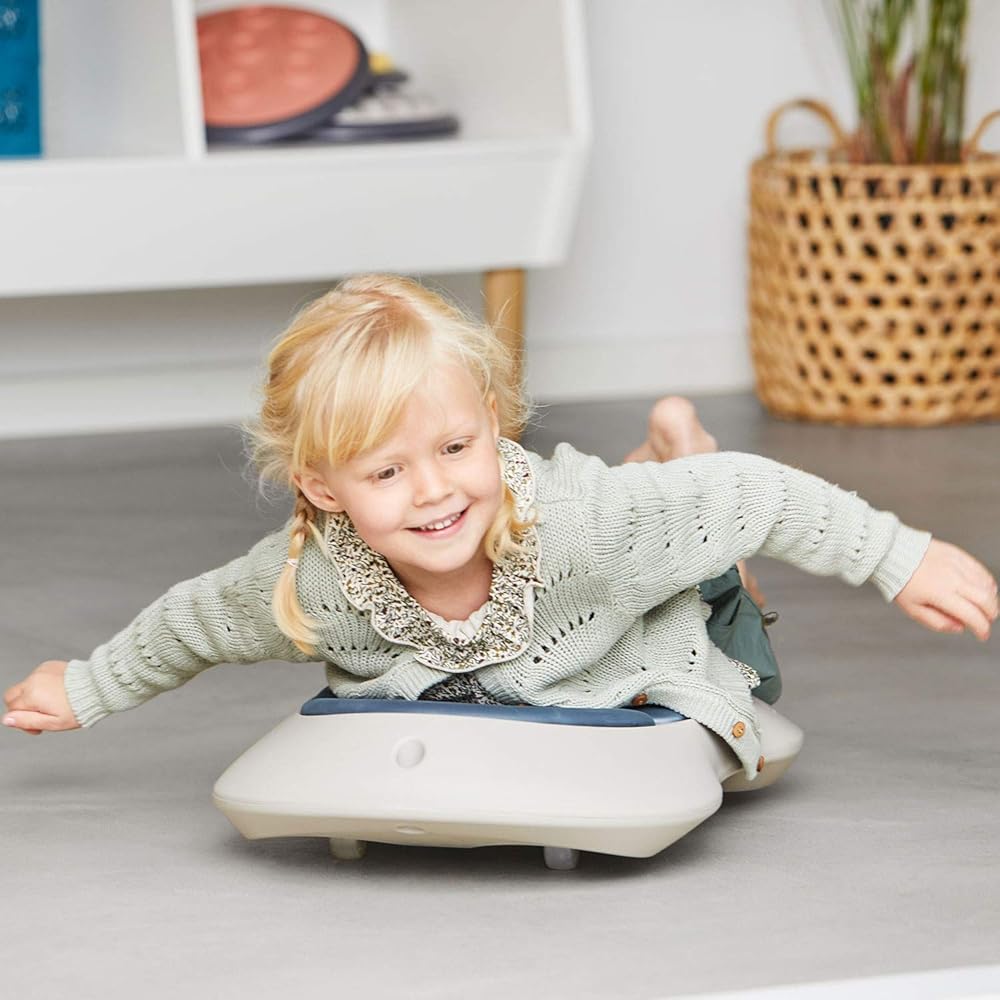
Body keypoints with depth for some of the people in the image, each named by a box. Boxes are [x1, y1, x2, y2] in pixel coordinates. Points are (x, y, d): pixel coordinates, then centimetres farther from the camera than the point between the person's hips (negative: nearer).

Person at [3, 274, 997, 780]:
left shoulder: (580, 520, -47)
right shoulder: (311, 582, -38)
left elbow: (752, 495, -36)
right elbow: (193, 620, -16)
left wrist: (903, 559, -29)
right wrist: (84, 690, -3)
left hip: (619, 674, -3)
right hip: (437, 713, 3)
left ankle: (673, 445, 36)